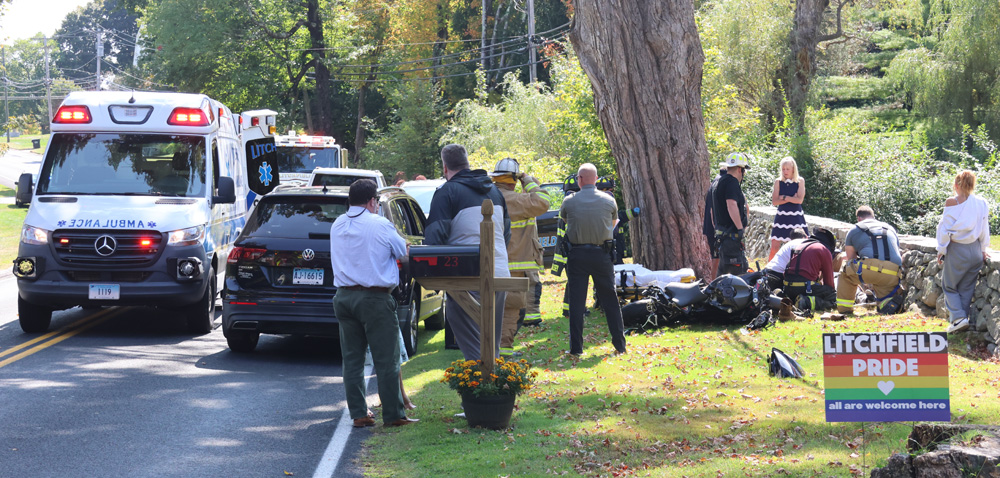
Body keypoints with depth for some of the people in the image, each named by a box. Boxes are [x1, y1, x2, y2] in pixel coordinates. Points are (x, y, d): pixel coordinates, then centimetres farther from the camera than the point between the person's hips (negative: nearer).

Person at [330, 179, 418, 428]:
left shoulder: (337, 226, 8)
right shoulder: (380, 225, -8)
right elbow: (403, 253, 2)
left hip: (343, 296, 6)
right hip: (375, 298, -6)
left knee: (352, 359, 10)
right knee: (386, 360, 0)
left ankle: (358, 414, 11)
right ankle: (393, 415, 2)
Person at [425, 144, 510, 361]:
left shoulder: (447, 192, -6)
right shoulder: (493, 190, 17)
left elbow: (435, 238, -13)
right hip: (499, 276, 7)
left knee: (474, 349, -6)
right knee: (492, 345, 16)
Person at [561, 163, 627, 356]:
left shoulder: (569, 202, -5)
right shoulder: (609, 201, -1)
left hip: (577, 255, -1)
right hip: (602, 255, 1)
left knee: (576, 302, 3)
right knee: (610, 300, 9)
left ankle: (576, 347, 1)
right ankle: (620, 345, 12)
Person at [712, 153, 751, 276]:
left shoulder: (719, 182, 20)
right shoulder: (732, 182, -12)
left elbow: (712, 210, 25)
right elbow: (732, 206, -23)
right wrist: (740, 228, -21)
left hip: (721, 232, 10)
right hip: (732, 234, -10)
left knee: (723, 269, 13)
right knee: (739, 269, -12)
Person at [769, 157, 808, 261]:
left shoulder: (800, 181, 1)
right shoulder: (778, 182, 3)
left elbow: (800, 200, -10)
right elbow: (774, 201, -6)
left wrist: (784, 197, -11)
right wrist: (792, 199, -11)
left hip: (796, 217, -1)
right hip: (781, 217, 1)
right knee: (774, 246, -2)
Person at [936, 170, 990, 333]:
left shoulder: (952, 202, -10)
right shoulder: (982, 203, 3)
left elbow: (945, 228, -8)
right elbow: (984, 229, 10)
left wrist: (941, 249, 1)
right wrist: (983, 249, 20)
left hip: (957, 249, -4)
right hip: (975, 251, 4)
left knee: (949, 286, 10)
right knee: (967, 288, 14)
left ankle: (958, 317, -5)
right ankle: (961, 318, 16)